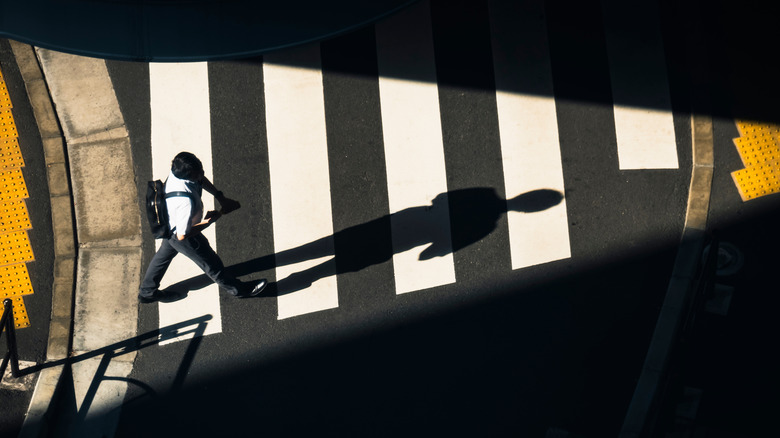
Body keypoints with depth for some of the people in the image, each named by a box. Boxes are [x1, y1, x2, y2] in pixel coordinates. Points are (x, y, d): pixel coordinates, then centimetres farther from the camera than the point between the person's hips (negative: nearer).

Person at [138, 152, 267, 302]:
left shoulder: (176, 172, -23)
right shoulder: (186, 203, -46)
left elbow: (202, 179, -1)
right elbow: (182, 235, -33)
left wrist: (220, 197, -5)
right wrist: (209, 221, -25)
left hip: (168, 221, 8)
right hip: (179, 234, -7)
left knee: (165, 253, 33)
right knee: (211, 263, 16)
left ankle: (147, 291, 55)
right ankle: (237, 289, 41)